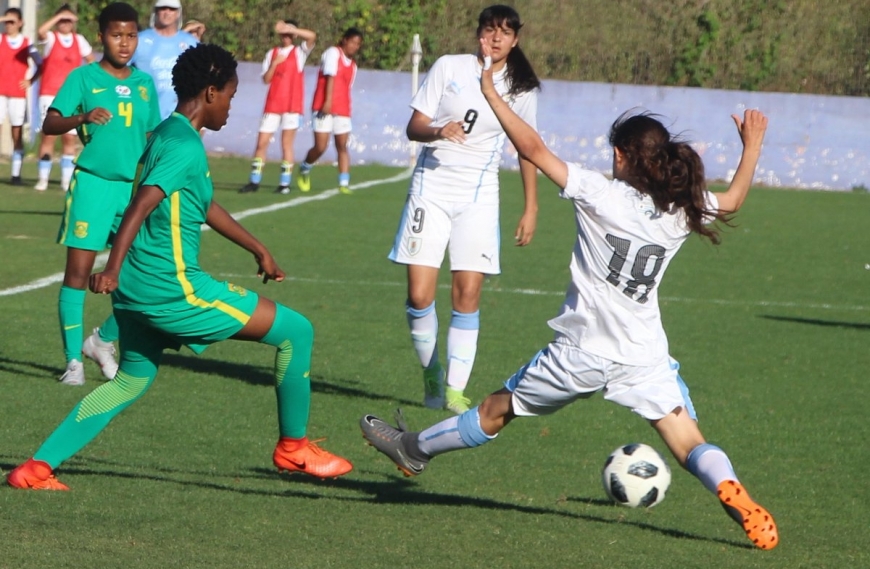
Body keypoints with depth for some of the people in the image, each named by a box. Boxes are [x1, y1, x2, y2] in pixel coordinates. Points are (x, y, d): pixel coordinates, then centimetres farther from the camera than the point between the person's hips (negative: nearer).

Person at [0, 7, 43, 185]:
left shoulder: (27, 43, 4)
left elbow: (40, 64, 10)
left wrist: (31, 80, -2)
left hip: (18, 94, 1)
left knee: (17, 134, 3)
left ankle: (16, 174, 5)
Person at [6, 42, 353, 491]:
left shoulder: (167, 135, 17)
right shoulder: (185, 146, -15)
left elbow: (205, 206, 30)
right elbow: (142, 205, -28)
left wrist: (256, 248, 38)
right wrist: (114, 268, -37)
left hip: (138, 288, 10)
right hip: (173, 287, -10)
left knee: (131, 381, 23)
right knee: (295, 331, 0)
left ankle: (37, 467, 13)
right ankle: (293, 447, 12)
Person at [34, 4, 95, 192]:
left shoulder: (79, 40, 9)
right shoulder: (50, 38, 0)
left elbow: (91, 61, 20)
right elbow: (40, 32, -24)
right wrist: (59, 16, -26)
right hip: (50, 94, -3)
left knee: (69, 137, 0)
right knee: (49, 135, -10)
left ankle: (67, 180, 4)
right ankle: (42, 179, -7)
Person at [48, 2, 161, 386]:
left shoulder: (144, 83, 10)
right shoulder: (84, 77, -3)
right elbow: (49, 124, -11)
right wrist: (83, 117, -29)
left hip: (133, 187, 4)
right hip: (92, 183, -4)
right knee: (78, 271, -4)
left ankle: (104, 340, 20)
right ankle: (73, 360, 2)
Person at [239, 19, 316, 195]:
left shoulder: (299, 52, 5)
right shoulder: (271, 54, 11)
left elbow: (312, 36, -15)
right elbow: (266, 79, 2)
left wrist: (289, 29, -19)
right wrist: (274, 63, -12)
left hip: (292, 105, -3)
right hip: (272, 105, 3)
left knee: (287, 143, -3)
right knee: (262, 142, 0)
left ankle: (285, 183, 0)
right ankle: (254, 181, 5)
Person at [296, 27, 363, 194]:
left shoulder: (352, 65, 17)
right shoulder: (333, 53, -3)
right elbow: (330, 76, -14)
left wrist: (346, 111, 14)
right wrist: (328, 101, -23)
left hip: (342, 111, 6)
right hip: (325, 108, -6)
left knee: (342, 146, -4)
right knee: (320, 147, -8)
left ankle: (344, 183, -8)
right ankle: (304, 169, 19)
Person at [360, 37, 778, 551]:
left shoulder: (600, 194, -11)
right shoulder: (683, 211, 1)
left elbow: (535, 149, -12)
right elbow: (731, 203, 22)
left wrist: (492, 94, -4)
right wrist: (753, 145, 34)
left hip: (581, 352, -2)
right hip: (645, 355, 2)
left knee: (497, 410, 15)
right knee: (688, 441, -3)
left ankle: (415, 450, 33)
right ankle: (736, 497, -28)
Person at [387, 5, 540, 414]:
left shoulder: (521, 88, 2)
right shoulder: (449, 67, -1)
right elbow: (414, 127, -1)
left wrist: (531, 208, 8)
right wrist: (438, 131, -23)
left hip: (478, 196, 1)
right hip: (432, 187, -1)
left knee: (468, 293, -8)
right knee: (419, 295, -8)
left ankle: (455, 391, -1)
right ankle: (431, 371, 15)